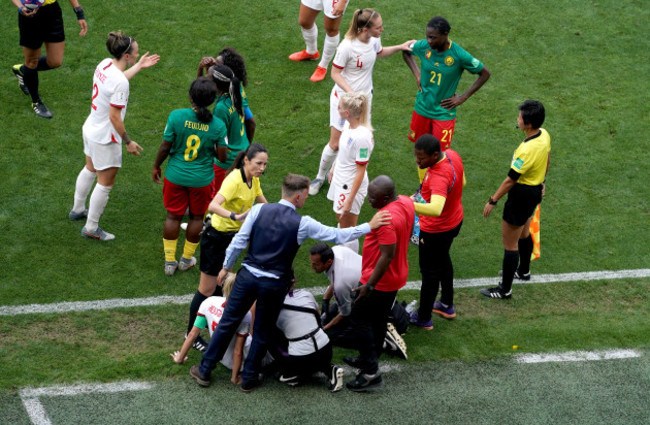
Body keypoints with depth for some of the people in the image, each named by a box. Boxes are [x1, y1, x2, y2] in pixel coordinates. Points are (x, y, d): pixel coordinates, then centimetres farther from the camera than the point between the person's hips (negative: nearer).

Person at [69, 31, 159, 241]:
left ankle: (78, 209, 50)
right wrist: (128, 142, -15)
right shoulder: (120, 83, -31)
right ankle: (91, 228, 21)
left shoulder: (105, 64, -5)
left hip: (90, 129, 9)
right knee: (105, 184, 8)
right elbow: (115, 117, -26)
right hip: (106, 139, -9)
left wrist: (138, 66, 21)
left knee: (90, 169, 31)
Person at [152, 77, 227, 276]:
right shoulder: (218, 125, -16)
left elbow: (165, 147, -10)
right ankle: (186, 259, 32)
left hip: (176, 175, 0)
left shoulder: (176, 116, -18)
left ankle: (169, 261, 23)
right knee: (196, 217, 19)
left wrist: (156, 166, 7)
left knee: (173, 216, 15)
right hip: (202, 178, 0)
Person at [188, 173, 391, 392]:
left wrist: (226, 267, 12)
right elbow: (338, 235, -3)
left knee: (227, 323, 13)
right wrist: (369, 226, 6)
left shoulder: (259, 210, -5)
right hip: (274, 285, -2)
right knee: (261, 333, 16)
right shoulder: (303, 224, -10)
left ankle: (204, 371, 21)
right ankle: (249, 379, 26)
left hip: (248, 276, 2)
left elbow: (239, 241, -1)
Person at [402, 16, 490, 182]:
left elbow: (485, 73, -7)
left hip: (443, 114, -4)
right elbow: (406, 52, 14)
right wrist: (417, 74, 2)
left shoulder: (459, 55, -21)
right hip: (422, 109, 4)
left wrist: (463, 97, -9)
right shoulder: (423, 46, -11)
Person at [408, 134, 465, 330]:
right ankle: (447, 306, 49)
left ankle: (423, 318, 29)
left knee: (430, 271, 10)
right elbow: (462, 182, 8)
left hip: (436, 231, -9)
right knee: (443, 260, 30)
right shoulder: (451, 154, -11)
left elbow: (436, 209, -55)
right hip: (455, 221, 9)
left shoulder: (439, 177, -40)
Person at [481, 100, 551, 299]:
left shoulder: (527, 150, -34)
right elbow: (547, 162, 12)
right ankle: (523, 270, 52)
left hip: (522, 194, -9)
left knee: (509, 243, 3)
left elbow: (510, 180, -26)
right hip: (536, 190, 10)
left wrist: (492, 201, -15)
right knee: (524, 233, 31)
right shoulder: (544, 135, -7)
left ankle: (505, 289, 13)